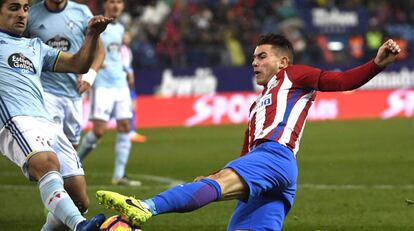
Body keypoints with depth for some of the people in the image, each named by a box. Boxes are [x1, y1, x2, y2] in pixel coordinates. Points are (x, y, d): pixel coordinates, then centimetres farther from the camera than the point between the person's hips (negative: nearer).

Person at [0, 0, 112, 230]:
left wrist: (92, 35, 10)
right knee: (47, 163, -37)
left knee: (79, 200, -7)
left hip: (46, 123, 7)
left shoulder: (36, 46, 33)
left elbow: (78, 64, 27)